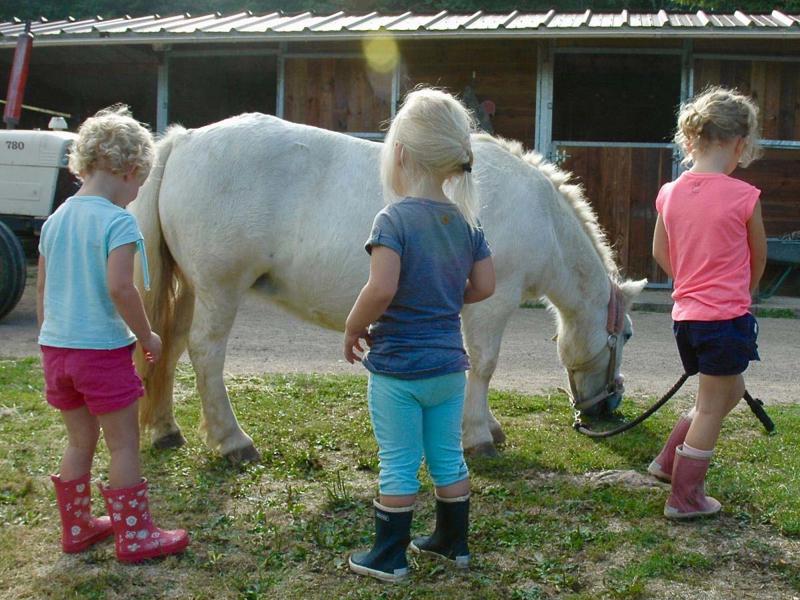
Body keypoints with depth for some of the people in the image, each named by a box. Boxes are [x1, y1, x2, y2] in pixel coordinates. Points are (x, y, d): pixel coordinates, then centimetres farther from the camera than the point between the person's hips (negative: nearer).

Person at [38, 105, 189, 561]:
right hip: (103, 351, -7)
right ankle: (135, 537, 16)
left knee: (80, 442, 20)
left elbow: (43, 292, 12)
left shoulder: (56, 220, 8)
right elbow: (119, 288, -25)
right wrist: (147, 337, -11)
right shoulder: (118, 221, -14)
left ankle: (77, 527, 32)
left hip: (56, 349, 7)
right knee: (124, 445, 6)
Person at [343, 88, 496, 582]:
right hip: (449, 364, 6)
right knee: (448, 458, 18)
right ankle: (454, 542, 32)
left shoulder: (395, 219, -18)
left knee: (398, 465, 6)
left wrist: (353, 329, -13)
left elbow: (382, 288, -29)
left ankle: (390, 557, 18)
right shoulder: (466, 221, 1)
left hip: (397, 366, -6)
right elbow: (484, 286, 3)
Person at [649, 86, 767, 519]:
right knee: (712, 408, 7)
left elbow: (660, 253, 13)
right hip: (727, 316, -6)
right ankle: (684, 497, 16)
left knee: (729, 391, 25)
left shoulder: (670, 194, 1)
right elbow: (758, 257, 3)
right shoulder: (743, 197, -13)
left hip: (686, 315, 6)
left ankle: (669, 461, 28)